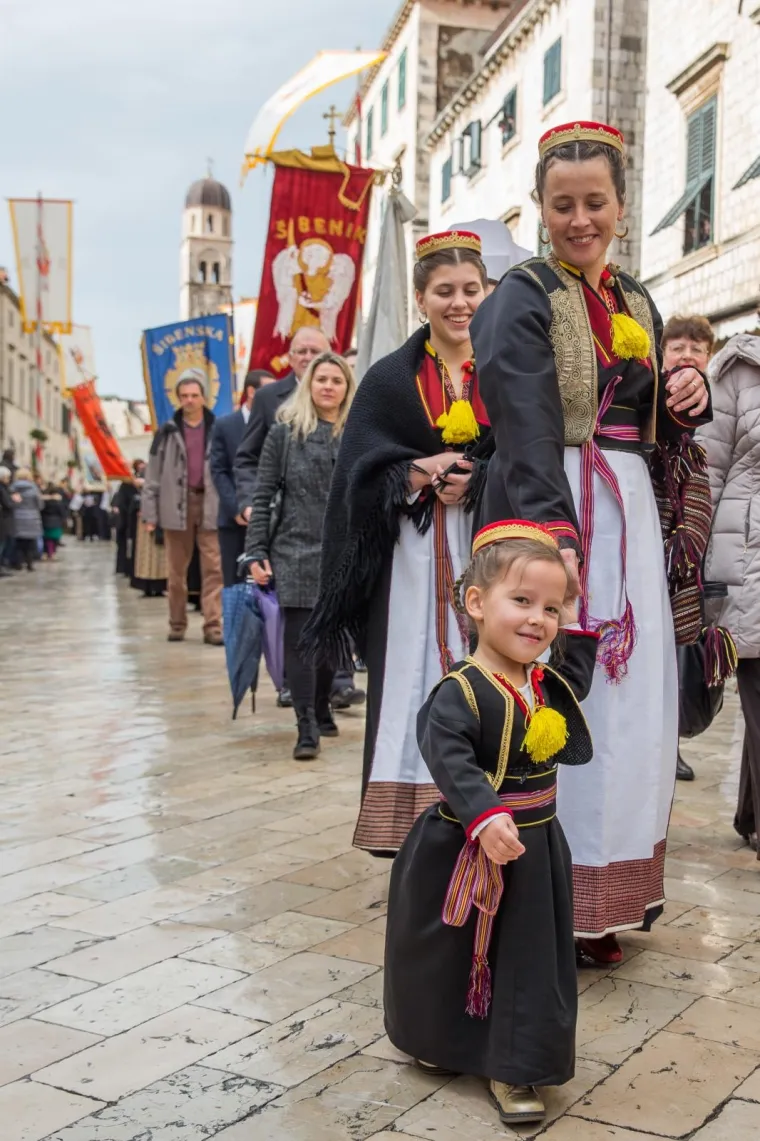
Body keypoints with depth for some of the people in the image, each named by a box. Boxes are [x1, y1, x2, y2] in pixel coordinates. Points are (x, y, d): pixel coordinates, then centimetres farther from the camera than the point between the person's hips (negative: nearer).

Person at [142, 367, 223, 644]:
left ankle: (213, 626, -6)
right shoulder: (167, 432, 6)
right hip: (176, 505, 1)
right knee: (177, 570, 8)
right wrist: (150, 512, 0)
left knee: (213, 568, -6)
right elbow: (154, 475, 6)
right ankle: (177, 624, 18)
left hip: (210, 506, -1)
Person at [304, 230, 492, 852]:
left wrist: (474, 482, -15)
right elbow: (362, 474, 2)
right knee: (416, 685, -2)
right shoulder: (391, 379, 8)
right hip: (413, 557, 0)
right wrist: (420, 474, -14)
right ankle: (412, 826, 5)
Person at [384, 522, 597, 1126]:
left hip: (536, 849, 6)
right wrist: (485, 815, -49)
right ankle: (439, 1041, 40)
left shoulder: (550, 684, 2)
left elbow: (574, 683, 24)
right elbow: (449, 757, -35)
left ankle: (512, 1069, 25)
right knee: (450, 953, 15)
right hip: (466, 850, -5)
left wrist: (578, 627, 11)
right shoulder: (461, 691, -23)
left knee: (530, 958, 10)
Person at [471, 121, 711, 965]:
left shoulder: (635, 302, 17)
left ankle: (605, 901, 18)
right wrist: (554, 532, -30)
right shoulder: (522, 299, -4)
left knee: (626, 702, 7)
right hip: (552, 513, -7)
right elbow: (527, 429, -18)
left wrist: (687, 398, -1)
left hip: (630, 512, 7)